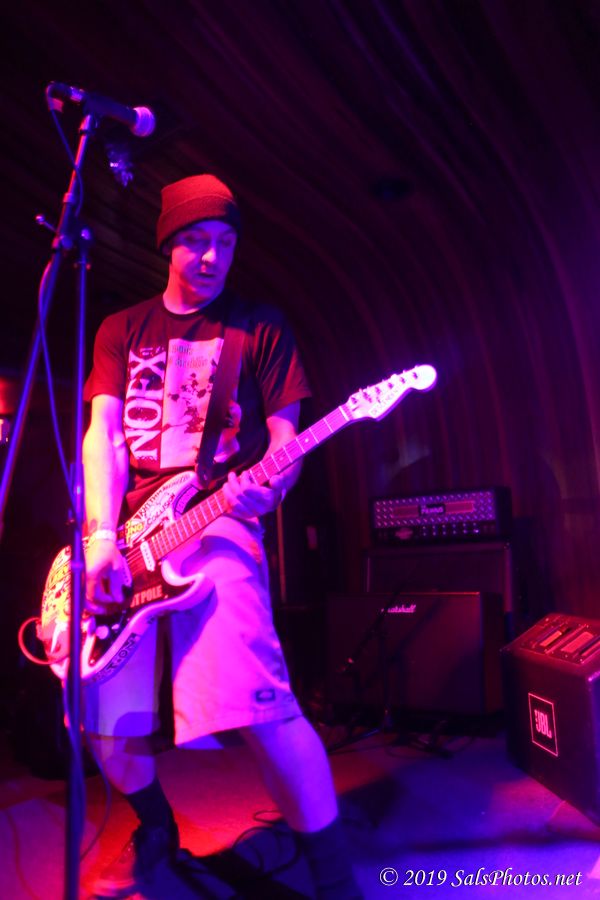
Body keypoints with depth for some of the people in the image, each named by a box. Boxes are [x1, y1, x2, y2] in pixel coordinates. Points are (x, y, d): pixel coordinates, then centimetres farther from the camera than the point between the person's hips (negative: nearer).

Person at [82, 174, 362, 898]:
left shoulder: (260, 325, 11)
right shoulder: (122, 330, 18)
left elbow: (284, 436, 7)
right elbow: (102, 434, 7)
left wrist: (266, 487, -17)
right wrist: (102, 536, -8)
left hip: (217, 522, -3)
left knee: (256, 702, -21)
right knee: (103, 717, 3)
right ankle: (156, 831, 35)